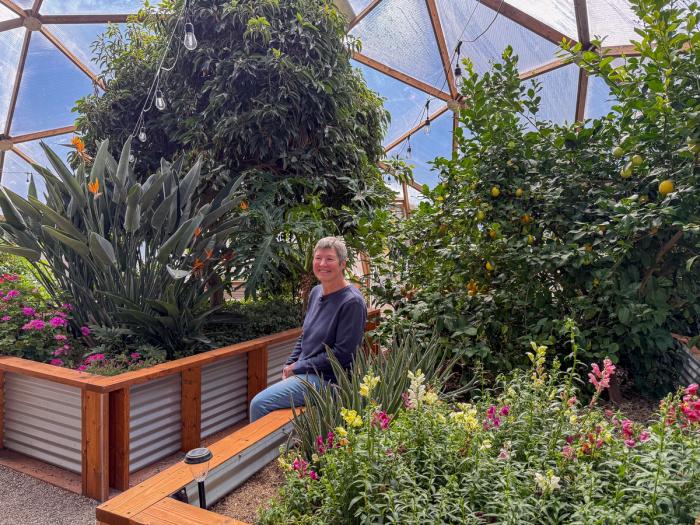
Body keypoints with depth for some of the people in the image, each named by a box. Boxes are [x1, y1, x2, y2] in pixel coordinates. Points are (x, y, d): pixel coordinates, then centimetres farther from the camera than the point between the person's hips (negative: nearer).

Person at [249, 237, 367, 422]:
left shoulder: (352, 302, -16)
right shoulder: (316, 292, 9)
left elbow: (342, 354, -18)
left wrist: (297, 367, -12)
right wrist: (289, 365, 4)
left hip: (328, 379, -8)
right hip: (304, 373, 8)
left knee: (259, 404, -14)